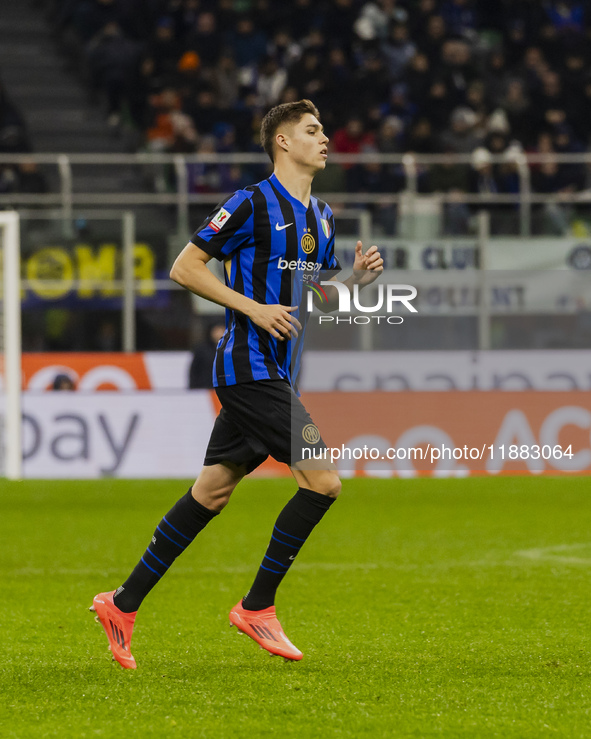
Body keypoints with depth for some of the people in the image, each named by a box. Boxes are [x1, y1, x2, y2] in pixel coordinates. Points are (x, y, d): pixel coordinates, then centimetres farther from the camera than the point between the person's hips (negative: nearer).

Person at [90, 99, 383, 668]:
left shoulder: (322, 216, 15)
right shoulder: (252, 204, -10)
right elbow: (184, 268, -10)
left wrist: (356, 279, 4)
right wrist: (253, 307, -17)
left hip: (276, 374, 9)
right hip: (249, 369, -9)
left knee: (211, 492, 10)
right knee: (323, 481, -13)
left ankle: (124, 604, 16)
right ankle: (257, 607, -3)